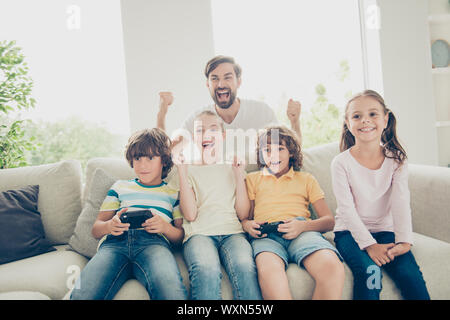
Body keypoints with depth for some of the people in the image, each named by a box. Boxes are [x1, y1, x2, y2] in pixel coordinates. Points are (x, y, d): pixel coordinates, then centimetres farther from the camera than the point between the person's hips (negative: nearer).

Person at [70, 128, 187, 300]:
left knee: (172, 292, -38)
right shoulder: (120, 186, 31)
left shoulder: (173, 192, 26)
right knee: (82, 295, -31)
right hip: (114, 242, 2)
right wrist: (110, 225, -3)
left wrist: (165, 226, -7)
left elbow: (181, 236, 17)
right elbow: (95, 229, 23)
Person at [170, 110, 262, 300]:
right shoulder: (189, 170, 17)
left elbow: (243, 214, 10)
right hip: (199, 234, -1)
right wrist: (183, 170, -1)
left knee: (245, 267, -34)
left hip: (232, 232, 2)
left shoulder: (232, 168, 22)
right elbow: (190, 214, -1)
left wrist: (239, 174, 5)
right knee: (206, 271, -36)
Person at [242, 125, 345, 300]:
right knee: (268, 270, -40)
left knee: (333, 268, -35)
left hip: (303, 232, 1)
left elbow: (329, 221, 16)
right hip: (266, 235, 0)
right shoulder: (252, 178, 28)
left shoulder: (306, 179, 26)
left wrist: (302, 225, -6)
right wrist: (248, 225, -5)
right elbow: (244, 215, 21)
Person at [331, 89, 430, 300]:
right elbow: (347, 209, -12)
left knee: (409, 273, -20)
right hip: (350, 231, -2)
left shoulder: (396, 159, 0)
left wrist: (404, 241, -20)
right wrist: (369, 245, -20)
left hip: (385, 230, 2)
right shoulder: (341, 163, -8)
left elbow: (400, 203, -8)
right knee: (368, 271, -27)